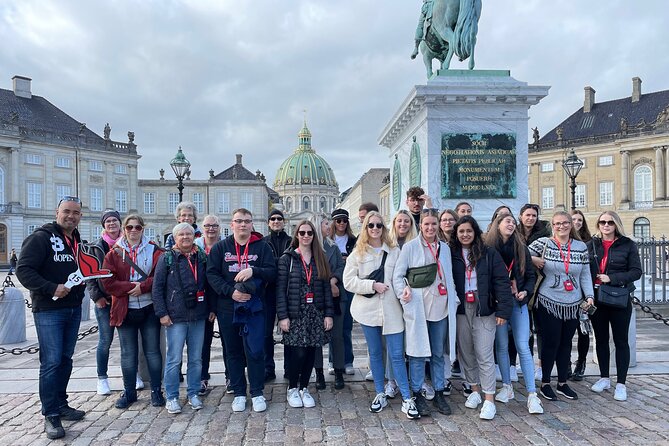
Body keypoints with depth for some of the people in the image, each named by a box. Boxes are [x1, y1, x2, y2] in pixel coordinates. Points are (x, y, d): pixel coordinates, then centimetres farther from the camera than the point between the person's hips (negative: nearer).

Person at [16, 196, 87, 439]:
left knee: (65, 359, 13)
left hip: (73, 309, 7)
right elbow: (23, 270, -16)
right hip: (48, 310, -7)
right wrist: (52, 288, -24)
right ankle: (51, 415, 5)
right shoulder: (41, 237, -9)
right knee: (51, 362, -5)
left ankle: (60, 404, 26)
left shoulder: (77, 241, 14)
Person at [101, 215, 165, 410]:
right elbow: (108, 283, -4)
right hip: (125, 310, 1)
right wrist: (131, 287, -15)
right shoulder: (114, 253, 4)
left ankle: (156, 391, 18)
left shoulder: (154, 250, 2)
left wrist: (142, 287, -19)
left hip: (149, 309, -1)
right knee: (128, 353, 11)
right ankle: (129, 392, 25)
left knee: (153, 351, 6)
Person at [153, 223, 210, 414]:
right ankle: (171, 397, 16)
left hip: (198, 316, 3)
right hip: (175, 317, -3)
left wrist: (211, 308, 8)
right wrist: (162, 313, -7)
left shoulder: (202, 257, 7)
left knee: (196, 359, 10)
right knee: (174, 359, 2)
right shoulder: (167, 258, -1)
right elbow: (157, 288, -2)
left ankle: (193, 394, 23)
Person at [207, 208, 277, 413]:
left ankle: (257, 393, 14)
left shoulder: (262, 246, 4)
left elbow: (272, 272, -3)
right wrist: (231, 291, -14)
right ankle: (239, 393, 24)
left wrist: (253, 271, -21)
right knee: (233, 352, 11)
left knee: (255, 351, -2)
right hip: (227, 308, 2)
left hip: (254, 307, -1)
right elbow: (211, 274, -2)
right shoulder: (220, 247, 6)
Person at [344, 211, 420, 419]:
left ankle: (407, 399, 10)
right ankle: (380, 394, 27)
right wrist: (372, 285, -13)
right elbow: (348, 281, -3)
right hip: (368, 309, 1)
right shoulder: (357, 254, 3)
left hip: (391, 310, -1)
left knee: (397, 355, 0)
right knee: (375, 353, 13)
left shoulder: (394, 251, 5)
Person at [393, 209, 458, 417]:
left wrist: (454, 299, 8)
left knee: (438, 353, 13)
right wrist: (403, 291, -21)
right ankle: (417, 394, 16)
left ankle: (439, 393, 25)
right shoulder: (410, 247, -4)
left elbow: (449, 276, 17)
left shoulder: (444, 248, 11)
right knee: (418, 352, 3)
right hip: (418, 307, -4)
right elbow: (397, 275, -4)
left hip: (441, 307, 4)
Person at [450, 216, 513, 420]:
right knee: (465, 352, 11)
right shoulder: (452, 254, 4)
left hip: (484, 310, -3)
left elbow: (501, 281, -5)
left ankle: (489, 399, 7)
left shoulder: (489, 253, -1)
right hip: (461, 310, 3)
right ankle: (474, 390, 28)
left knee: (484, 355, -2)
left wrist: (503, 310, -11)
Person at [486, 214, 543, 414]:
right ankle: (507, 387, 23)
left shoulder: (521, 248, 7)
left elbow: (531, 275, 11)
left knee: (523, 347, -2)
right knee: (502, 345, 8)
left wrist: (525, 291, -4)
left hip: (518, 302, 1)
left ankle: (532, 394, 3)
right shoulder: (488, 248, -2)